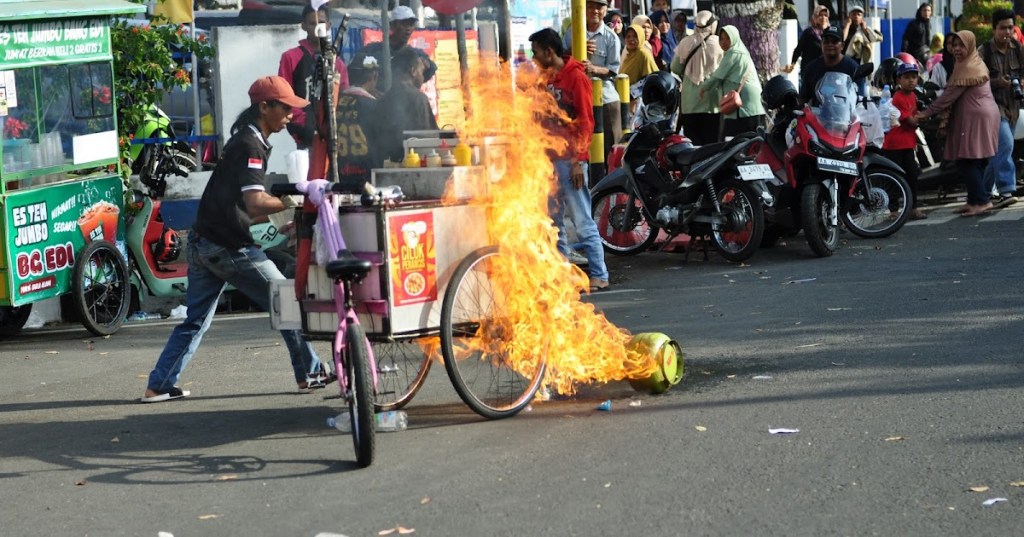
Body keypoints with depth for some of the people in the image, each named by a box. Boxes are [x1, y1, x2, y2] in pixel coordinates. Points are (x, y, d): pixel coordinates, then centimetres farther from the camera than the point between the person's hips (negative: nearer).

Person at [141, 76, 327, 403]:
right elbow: (255, 203, -28)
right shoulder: (250, 146, -15)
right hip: (227, 247, -10)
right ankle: (309, 374, 10)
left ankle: (159, 386, 12)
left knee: (195, 320, 13)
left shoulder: (245, 140, 16)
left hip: (203, 241, 10)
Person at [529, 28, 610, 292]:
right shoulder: (545, 78, 15)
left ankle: (599, 275, -3)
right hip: (548, 159, 8)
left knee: (582, 220, -7)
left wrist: (579, 161, -15)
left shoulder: (575, 76, -6)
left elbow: (585, 122, -10)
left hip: (570, 160, -8)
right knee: (551, 220, 7)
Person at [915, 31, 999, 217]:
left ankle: (981, 200, -9)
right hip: (983, 114, 11)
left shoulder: (968, 68, -14)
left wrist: (926, 113, -13)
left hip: (975, 117, -11)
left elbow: (950, 95, -16)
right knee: (977, 161, 11)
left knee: (965, 161, -9)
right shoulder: (976, 63, 19)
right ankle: (976, 200, 15)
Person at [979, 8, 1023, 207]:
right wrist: (998, 82, -24)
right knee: (1005, 143, -23)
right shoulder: (984, 51, -10)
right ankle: (1006, 190, -25)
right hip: (992, 103, -6)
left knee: (999, 149, 12)